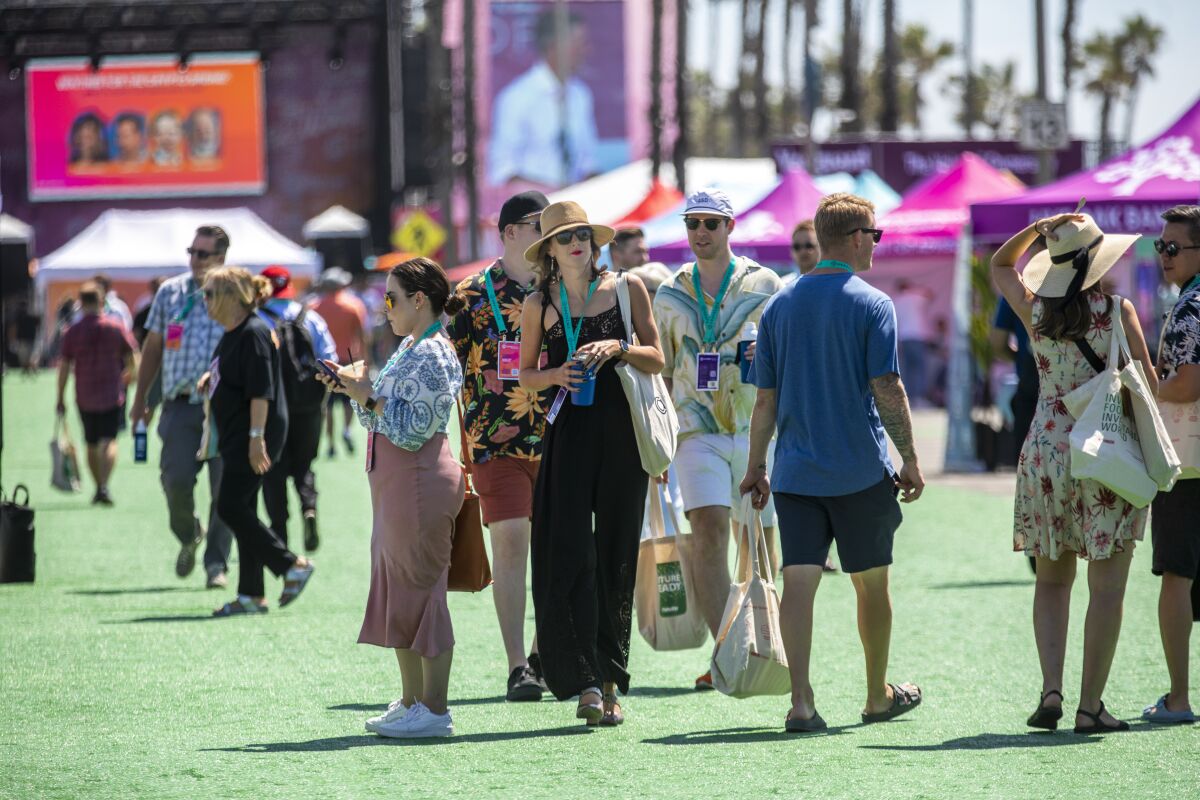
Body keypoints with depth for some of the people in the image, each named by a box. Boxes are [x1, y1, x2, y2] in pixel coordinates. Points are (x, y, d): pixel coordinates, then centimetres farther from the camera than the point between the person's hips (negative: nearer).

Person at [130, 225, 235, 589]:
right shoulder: (170, 292, 11)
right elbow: (153, 347, 18)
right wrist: (141, 398, 17)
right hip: (180, 405, 2)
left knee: (225, 487, -5)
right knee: (176, 478, -10)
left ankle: (216, 563, 5)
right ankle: (188, 536, 19)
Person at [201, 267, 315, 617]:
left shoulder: (253, 334, -16)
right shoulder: (231, 335, 14)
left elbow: (261, 390, -22)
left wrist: (256, 437, -26)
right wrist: (209, 378, 11)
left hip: (253, 437, -10)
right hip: (235, 437, 10)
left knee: (231, 507, -12)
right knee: (241, 511, 9)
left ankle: (292, 565, -4)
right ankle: (251, 595, 12)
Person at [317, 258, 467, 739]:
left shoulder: (435, 356, -15)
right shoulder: (408, 348, 15)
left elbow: (411, 430, -19)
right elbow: (385, 420, 18)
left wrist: (369, 396, -17)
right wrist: (355, 390, 4)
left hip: (419, 482, -10)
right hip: (394, 483, 10)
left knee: (421, 591, -7)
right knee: (397, 591, 13)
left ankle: (434, 710, -3)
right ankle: (411, 702, 20)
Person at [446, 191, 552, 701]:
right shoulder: (472, 296, 2)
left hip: (558, 442, 3)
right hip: (497, 443, -3)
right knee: (510, 544, -10)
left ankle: (545, 651, 20)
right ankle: (517, 666, -8)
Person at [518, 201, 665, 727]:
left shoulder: (627, 289, 6)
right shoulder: (539, 304, 7)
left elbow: (657, 360, 7)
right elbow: (526, 374, 15)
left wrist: (617, 348, -11)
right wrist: (554, 375, -6)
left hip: (621, 432, 0)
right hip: (569, 433, 0)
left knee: (615, 557, 3)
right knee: (568, 555, -12)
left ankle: (609, 682, 12)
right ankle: (585, 683, -15)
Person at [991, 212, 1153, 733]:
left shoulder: (1035, 312, 1)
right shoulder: (1117, 312, -8)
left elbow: (999, 265, 21)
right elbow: (1149, 385, -5)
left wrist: (1037, 229, 9)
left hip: (1045, 452, 4)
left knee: (1052, 581, 15)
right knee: (1106, 587, 1)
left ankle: (1051, 689, -1)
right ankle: (1091, 705, -2)